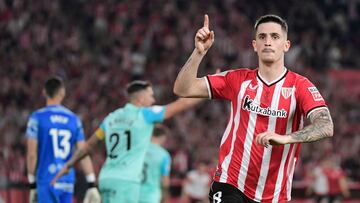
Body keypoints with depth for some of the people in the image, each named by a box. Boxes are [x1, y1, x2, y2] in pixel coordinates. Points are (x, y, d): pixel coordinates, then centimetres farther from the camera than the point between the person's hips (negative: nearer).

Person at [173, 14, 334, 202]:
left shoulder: (300, 86, -4)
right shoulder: (238, 79, 4)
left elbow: (326, 127, -19)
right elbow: (182, 89, 3)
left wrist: (285, 138, -35)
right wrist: (199, 52, -12)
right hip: (229, 185, 0)